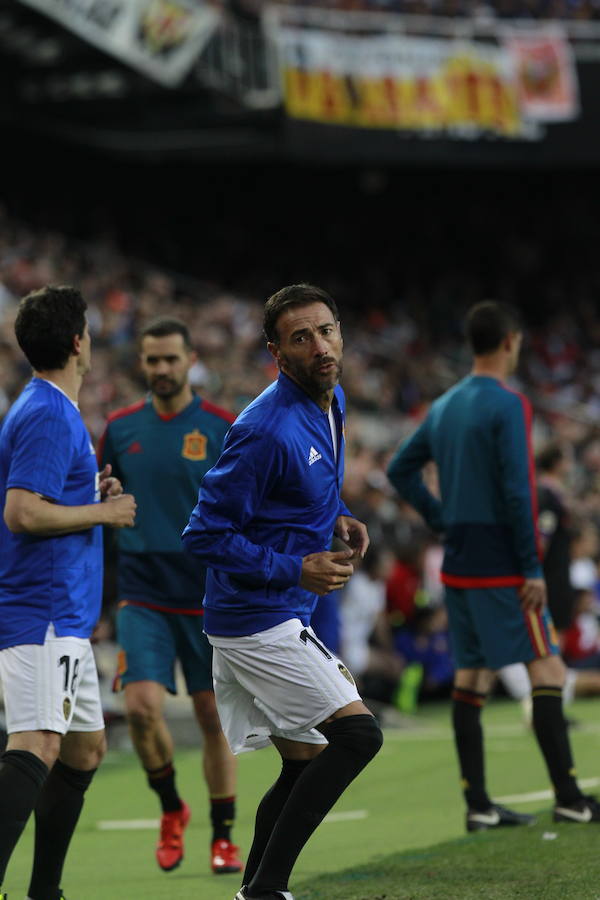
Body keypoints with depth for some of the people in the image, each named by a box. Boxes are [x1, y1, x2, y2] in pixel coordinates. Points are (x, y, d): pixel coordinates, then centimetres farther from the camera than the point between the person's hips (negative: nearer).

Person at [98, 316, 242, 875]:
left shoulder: (224, 429, -2)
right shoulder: (120, 429, 6)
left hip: (209, 598, -1)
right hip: (142, 596, 1)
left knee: (213, 718, 3)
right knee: (142, 705, -15)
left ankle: (223, 838, 17)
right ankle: (170, 808, 10)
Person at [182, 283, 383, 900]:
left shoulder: (330, 401, 8)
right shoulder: (266, 428, -22)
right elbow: (205, 535, -20)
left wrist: (336, 519, 8)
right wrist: (296, 569, -23)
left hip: (284, 618, 10)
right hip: (258, 622, -10)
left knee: (304, 767, 12)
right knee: (357, 734, -15)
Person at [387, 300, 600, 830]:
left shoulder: (445, 407, 12)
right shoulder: (508, 406, -12)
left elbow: (401, 470, 20)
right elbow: (517, 491, -18)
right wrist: (532, 568, -16)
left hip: (458, 563, 8)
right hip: (501, 563, -8)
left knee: (471, 675, 8)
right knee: (546, 667, -5)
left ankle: (478, 804, 8)